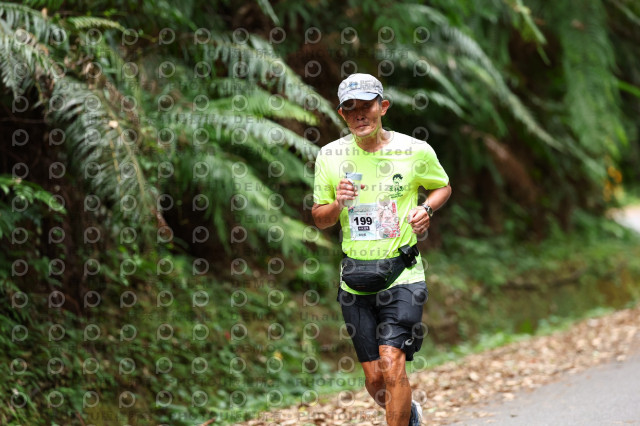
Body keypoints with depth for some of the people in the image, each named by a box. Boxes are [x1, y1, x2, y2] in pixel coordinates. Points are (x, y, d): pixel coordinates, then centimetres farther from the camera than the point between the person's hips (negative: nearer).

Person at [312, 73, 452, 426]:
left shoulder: (416, 151, -2)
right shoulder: (330, 156, 2)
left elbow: (443, 187, 16)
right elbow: (319, 219, 10)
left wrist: (426, 208, -5)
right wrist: (338, 205, -13)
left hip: (402, 274, -2)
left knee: (392, 365, -18)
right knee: (374, 378, 6)